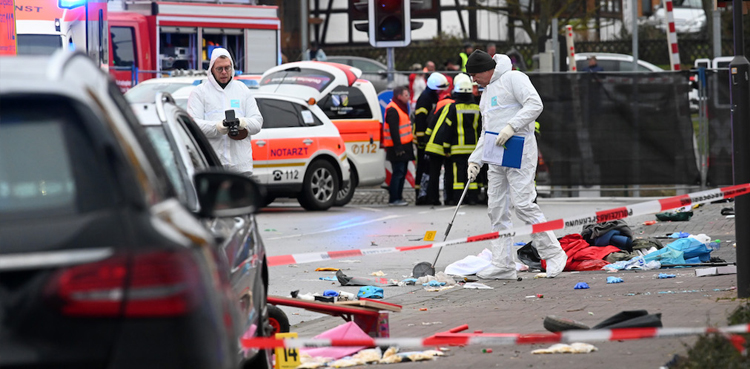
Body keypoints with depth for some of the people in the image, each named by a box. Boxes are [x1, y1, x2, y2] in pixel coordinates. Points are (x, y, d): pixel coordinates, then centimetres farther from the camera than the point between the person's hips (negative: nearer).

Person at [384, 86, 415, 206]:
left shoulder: (401, 108, 19)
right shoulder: (392, 110, -15)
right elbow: (393, 130, -20)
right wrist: (398, 147, -23)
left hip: (403, 146, 10)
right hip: (398, 148, -10)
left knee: (402, 173, 13)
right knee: (398, 173, -10)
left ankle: (398, 197, 19)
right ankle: (394, 199, -8)